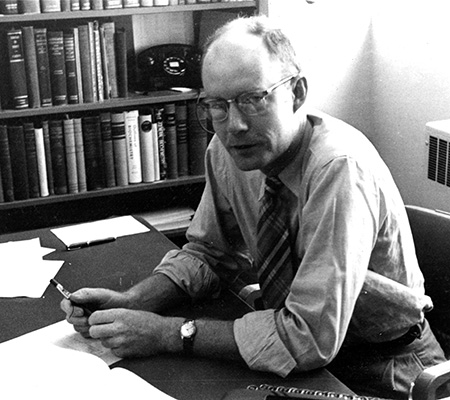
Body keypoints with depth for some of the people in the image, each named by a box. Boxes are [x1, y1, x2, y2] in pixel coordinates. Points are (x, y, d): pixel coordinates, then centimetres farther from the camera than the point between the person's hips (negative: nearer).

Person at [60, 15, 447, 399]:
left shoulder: (339, 166, -29)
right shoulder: (226, 150, -9)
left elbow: (312, 337, -30)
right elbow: (208, 253, 4)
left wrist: (167, 333, -27)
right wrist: (130, 302, -13)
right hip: (299, 354, 5)